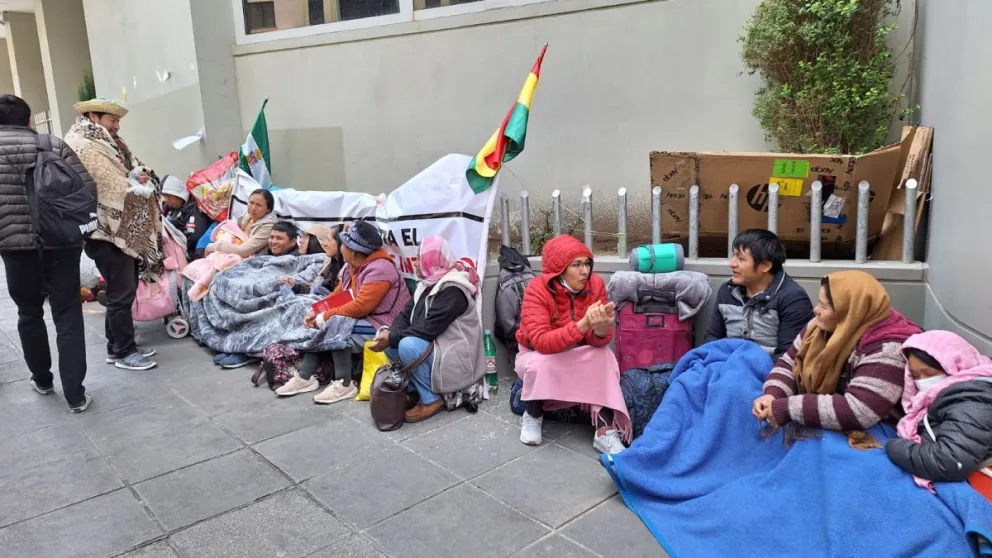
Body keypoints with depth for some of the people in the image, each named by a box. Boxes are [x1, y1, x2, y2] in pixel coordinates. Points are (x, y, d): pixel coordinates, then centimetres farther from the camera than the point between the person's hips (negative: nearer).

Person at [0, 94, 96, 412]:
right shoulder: (55, 146, 0)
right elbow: (87, 188, -4)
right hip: (61, 244, 0)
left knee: (29, 314, 19)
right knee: (68, 317, 3)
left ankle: (42, 380, 34)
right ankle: (75, 395, 2)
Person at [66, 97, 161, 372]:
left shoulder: (105, 144, 17)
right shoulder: (86, 148, -15)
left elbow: (128, 173, 17)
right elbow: (116, 189, -21)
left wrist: (139, 177, -5)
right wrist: (137, 183, -4)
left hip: (120, 228, 10)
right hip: (106, 230, -10)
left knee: (121, 291, 14)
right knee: (122, 293, -4)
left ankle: (117, 346, 24)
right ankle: (124, 352, 6)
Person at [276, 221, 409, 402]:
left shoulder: (379, 270, -22)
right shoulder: (352, 266, 9)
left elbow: (360, 307, -28)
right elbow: (336, 296, 12)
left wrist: (324, 318, -22)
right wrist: (316, 313, -6)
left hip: (380, 326, -10)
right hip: (362, 320, 10)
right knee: (318, 326, 2)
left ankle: (344, 384, -19)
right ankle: (305, 377, 1)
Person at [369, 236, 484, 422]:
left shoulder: (453, 290, -21)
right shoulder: (428, 283, 9)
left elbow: (428, 328, -27)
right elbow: (406, 314, 5)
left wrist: (392, 338, -21)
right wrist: (390, 333, -15)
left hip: (454, 354, -10)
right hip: (434, 345, 10)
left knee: (407, 346, -30)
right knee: (391, 344, 0)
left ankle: (431, 399, -14)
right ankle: (415, 391, 5)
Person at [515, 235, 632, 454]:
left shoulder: (595, 284, -17)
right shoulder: (537, 290, -27)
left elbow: (599, 342, -19)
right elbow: (541, 342, -38)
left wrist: (601, 329, -44)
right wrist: (583, 324, -49)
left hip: (578, 357, 3)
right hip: (536, 355, -3)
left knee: (604, 356, -27)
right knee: (541, 364, -36)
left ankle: (605, 431, -27)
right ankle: (532, 416, -6)